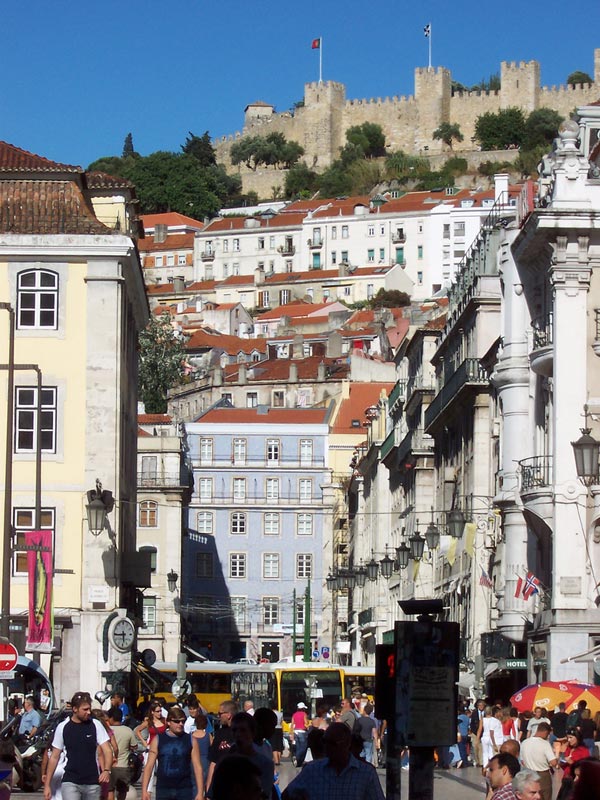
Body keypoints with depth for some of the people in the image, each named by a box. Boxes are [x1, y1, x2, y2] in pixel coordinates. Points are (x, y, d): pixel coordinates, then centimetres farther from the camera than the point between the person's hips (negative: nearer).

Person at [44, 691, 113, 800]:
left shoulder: (95, 725, -1)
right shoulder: (63, 727, -1)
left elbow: (107, 751, -3)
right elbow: (54, 757, 5)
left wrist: (106, 770, -23)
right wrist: (47, 784, 2)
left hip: (92, 782, 2)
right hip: (70, 782, -1)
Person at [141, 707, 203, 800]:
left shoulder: (190, 740, 2)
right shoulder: (158, 740, 2)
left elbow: (197, 767, 1)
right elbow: (149, 765, 1)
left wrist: (200, 792, -6)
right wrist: (144, 790, -7)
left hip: (184, 790, 0)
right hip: (163, 789, 0)